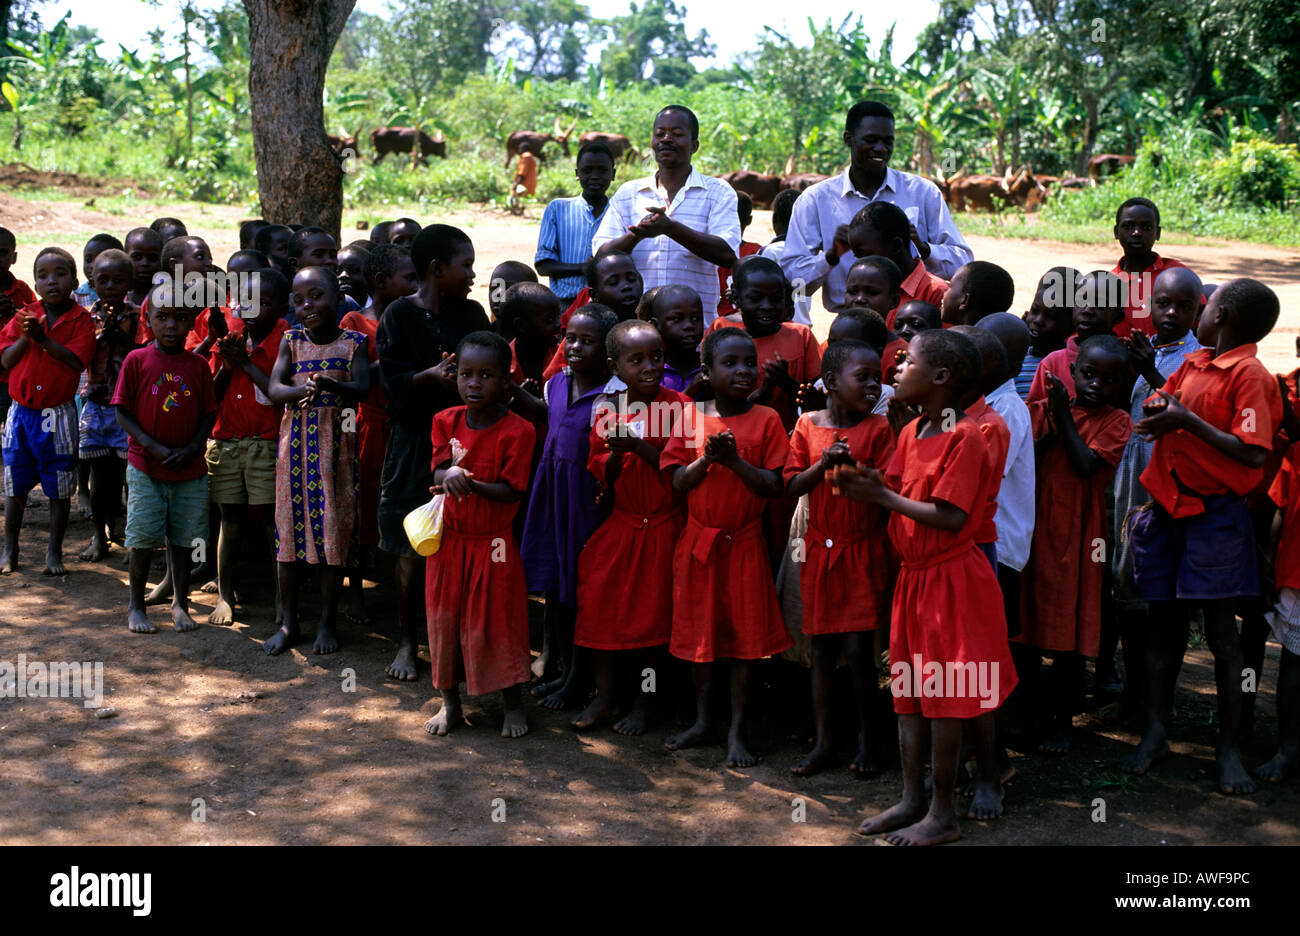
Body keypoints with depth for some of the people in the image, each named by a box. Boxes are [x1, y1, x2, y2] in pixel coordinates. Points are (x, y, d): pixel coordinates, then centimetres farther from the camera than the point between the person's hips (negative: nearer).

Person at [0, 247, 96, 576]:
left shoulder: (81, 320, -4)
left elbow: (77, 361, -17)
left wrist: (43, 338, -21)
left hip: (58, 415, -3)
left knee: (58, 489, 5)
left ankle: (54, 552, 16)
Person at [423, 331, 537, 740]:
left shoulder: (516, 431, -14)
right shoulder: (446, 421, 1)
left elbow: (512, 491, -14)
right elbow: (438, 471, -2)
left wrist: (472, 484, -31)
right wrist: (449, 474, -26)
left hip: (493, 542, -4)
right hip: (448, 538, 4)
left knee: (496, 622, 2)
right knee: (444, 618, 11)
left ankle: (513, 703, 20)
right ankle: (450, 702, 26)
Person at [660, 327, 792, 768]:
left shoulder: (766, 419, -4)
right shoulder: (692, 415, 2)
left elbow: (775, 487, -10)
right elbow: (677, 481, -2)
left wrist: (735, 460, -21)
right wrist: (707, 458, -18)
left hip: (745, 542, -2)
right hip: (699, 541, 2)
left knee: (744, 635, 3)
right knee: (699, 631, 11)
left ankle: (737, 729, 14)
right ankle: (703, 720, 27)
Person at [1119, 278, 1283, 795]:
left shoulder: (1249, 375, -13)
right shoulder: (1192, 364, 9)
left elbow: (1252, 454, -20)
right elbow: (1157, 405, 22)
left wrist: (1188, 420, -19)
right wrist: (1161, 407, -1)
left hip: (1215, 515, -6)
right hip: (1167, 509, 7)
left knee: (1221, 632, 2)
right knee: (1163, 624, 11)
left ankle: (1229, 748, 12)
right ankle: (1154, 733, 21)